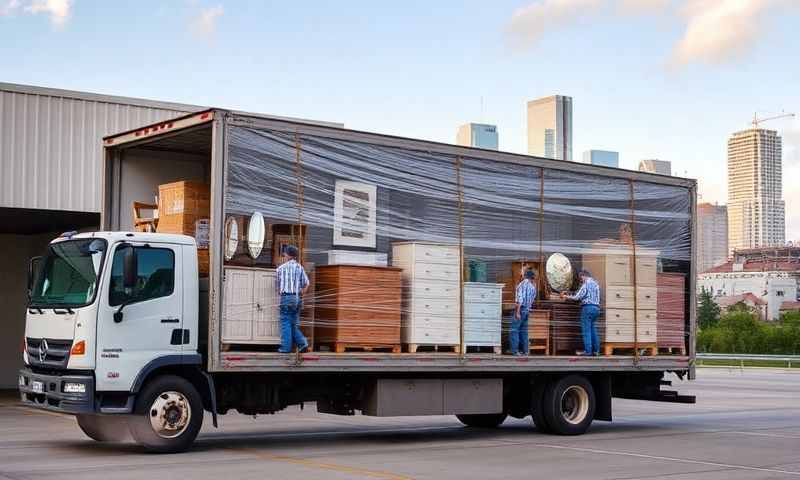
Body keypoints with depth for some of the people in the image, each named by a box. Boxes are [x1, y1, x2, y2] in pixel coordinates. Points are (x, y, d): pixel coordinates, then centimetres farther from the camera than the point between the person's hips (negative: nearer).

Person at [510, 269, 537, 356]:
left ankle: (515, 350, -13)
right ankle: (524, 350, 11)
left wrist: (517, 312, -20)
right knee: (523, 331, 12)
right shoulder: (533, 287, 12)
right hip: (527, 310, 7)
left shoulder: (523, 284, -9)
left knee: (514, 330, -7)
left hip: (520, 309, -7)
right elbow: (532, 300, 15)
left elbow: (520, 298, -17)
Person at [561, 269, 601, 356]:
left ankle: (588, 350, -11)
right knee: (593, 329, 11)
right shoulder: (596, 284, 17)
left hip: (587, 307, -8)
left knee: (586, 330, -7)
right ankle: (596, 350, 9)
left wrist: (566, 296, 4)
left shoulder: (586, 284, -6)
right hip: (596, 307, 8)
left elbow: (577, 297, -9)